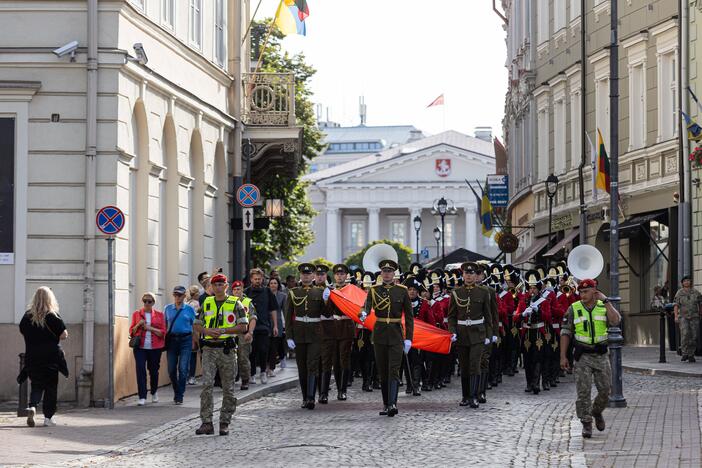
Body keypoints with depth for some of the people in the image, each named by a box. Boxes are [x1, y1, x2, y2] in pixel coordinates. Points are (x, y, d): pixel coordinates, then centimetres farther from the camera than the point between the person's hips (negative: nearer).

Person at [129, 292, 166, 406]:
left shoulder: (159, 315, 5)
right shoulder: (136, 314, 8)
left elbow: (162, 332, -1)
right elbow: (131, 332, 9)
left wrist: (149, 328, -12)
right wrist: (138, 325, -10)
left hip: (155, 348, 0)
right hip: (140, 347, 0)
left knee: (153, 370, 11)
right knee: (140, 369, -13)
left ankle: (154, 392, 38)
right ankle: (142, 397, -12)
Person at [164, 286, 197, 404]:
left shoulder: (189, 309, 4)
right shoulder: (168, 309, 9)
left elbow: (194, 325, 6)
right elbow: (164, 325, 12)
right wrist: (164, 340, 4)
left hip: (185, 340, -2)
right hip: (171, 340, 2)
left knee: (183, 368, -8)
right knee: (171, 369, 4)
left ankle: (179, 396, -4)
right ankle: (176, 392, 24)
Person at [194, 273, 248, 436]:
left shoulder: (235, 303, 3)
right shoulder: (206, 303, 13)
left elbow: (243, 326, -3)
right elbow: (197, 325, 14)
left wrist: (223, 330, -13)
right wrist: (208, 330, -8)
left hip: (227, 349, -1)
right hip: (209, 348, 1)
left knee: (228, 388, 4)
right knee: (207, 385, -11)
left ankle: (224, 423, 14)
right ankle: (206, 423, -11)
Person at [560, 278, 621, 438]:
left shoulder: (604, 307, 2)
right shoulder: (573, 309, 0)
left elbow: (615, 321, -19)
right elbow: (565, 333, 1)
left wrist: (605, 301, -17)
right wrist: (563, 356, -4)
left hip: (601, 355, 1)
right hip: (582, 356, -1)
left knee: (605, 390, 5)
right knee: (583, 391, -8)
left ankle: (597, 412, 33)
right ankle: (586, 424, 1)